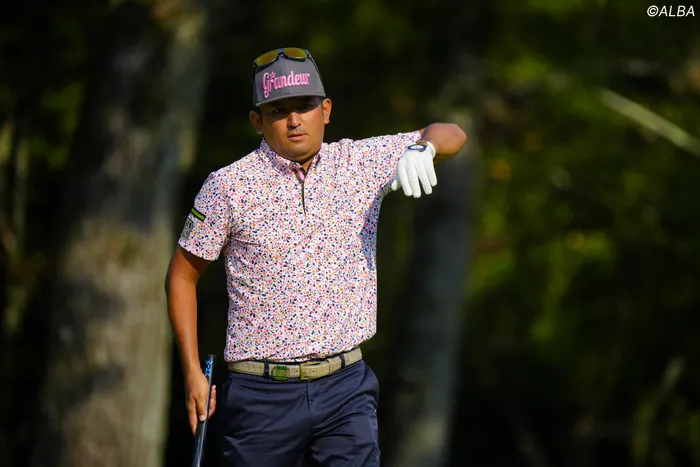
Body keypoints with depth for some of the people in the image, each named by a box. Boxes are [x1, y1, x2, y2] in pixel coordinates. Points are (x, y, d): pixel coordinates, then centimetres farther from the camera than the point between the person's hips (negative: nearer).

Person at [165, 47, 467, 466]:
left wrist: (422, 147, -15)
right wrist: (192, 372, -1)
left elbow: (451, 135, 10)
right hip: (262, 396, -2)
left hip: (346, 387, 2)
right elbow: (182, 276, 5)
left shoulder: (363, 163, 4)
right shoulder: (228, 186, -3)